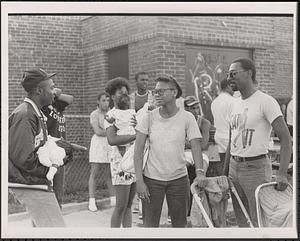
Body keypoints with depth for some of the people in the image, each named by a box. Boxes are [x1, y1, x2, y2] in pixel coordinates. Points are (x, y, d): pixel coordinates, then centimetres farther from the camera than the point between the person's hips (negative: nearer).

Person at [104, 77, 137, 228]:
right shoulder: (111, 115, -7)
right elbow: (112, 140, -23)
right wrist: (136, 135, -27)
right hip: (121, 162, -7)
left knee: (129, 205, 12)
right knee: (121, 206, -4)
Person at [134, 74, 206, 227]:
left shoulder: (187, 118, -5)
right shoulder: (149, 117, -4)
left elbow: (195, 147, -8)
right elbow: (138, 151, -4)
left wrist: (199, 172, -25)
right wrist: (139, 180, -11)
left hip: (179, 179, 0)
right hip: (152, 178, 0)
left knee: (179, 224, 11)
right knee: (150, 224, 5)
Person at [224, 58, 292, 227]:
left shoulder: (266, 101, -10)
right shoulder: (236, 104, 13)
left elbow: (285, 138, -15)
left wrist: (282, 173, -23)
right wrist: (225, 173, 16)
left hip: (256, 168, -7)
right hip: (234, 167, 7)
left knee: (259, 223, -2)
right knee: (242, 222, 13)